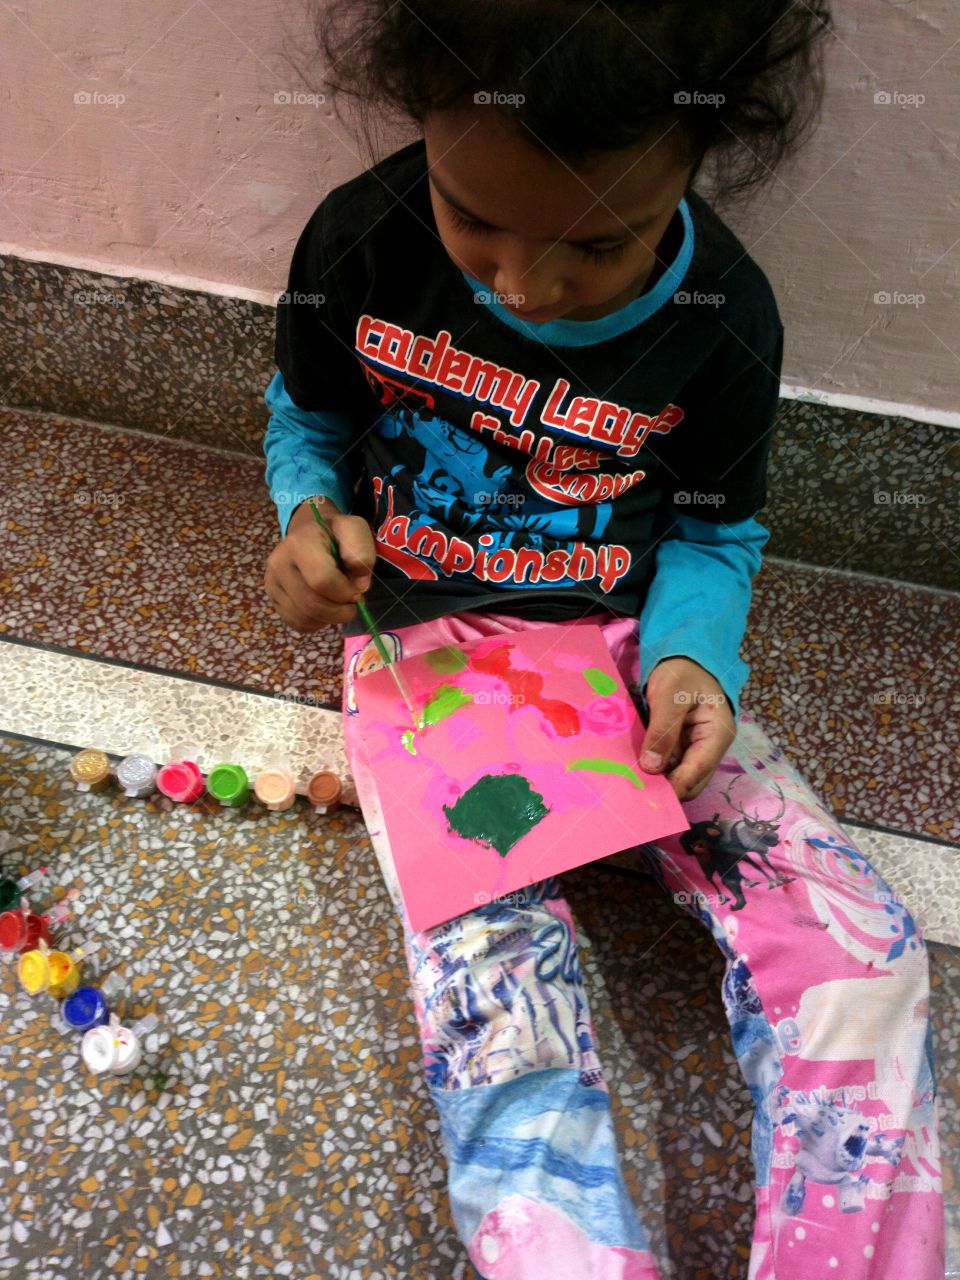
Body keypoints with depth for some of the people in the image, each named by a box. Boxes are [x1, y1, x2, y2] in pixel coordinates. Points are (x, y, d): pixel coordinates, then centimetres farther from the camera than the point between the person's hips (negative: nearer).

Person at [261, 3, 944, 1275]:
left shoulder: (723, 320, -11)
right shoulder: (361, 243, -11)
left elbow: (716, 531, 4)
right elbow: (307, 418, 9)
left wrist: (690, 653, -17)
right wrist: (310, 511, -14)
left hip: (627, 643, 1)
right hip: (421, 643, 0)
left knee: (866, 956, -13)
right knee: (505, 1016, -22)